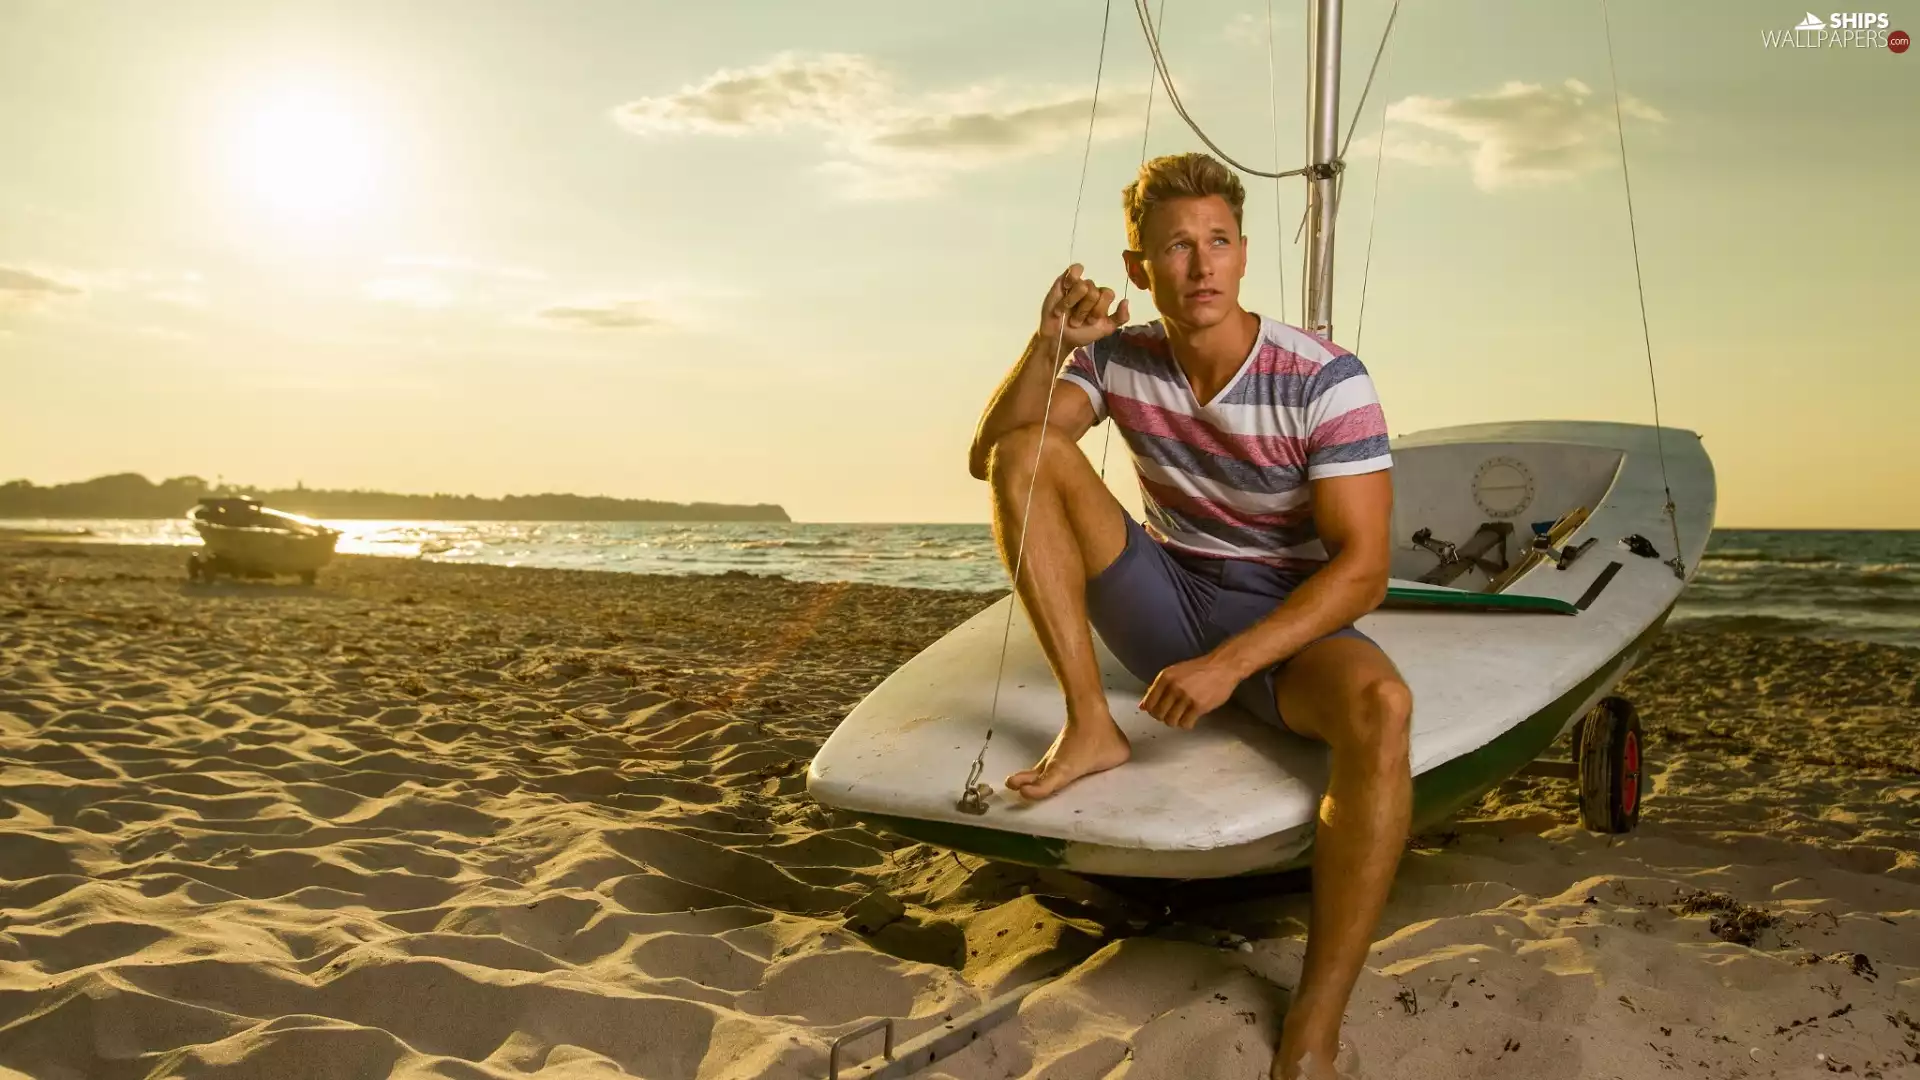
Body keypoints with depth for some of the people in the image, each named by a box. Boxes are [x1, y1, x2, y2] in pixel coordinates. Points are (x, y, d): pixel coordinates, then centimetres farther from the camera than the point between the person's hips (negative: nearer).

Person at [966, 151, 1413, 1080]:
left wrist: (1230, 663, -30)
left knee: (1380, 705, -39)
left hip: (1288, 623, -3)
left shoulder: (1325, 379, -15)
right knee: (1027, 456, -16)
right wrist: (1048, 345, -25)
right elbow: (987, 456, -9)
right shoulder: (1120, 358, -3)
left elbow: (1363, 567, -20)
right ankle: (1091, 726, -17)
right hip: (1166, 611, 3)